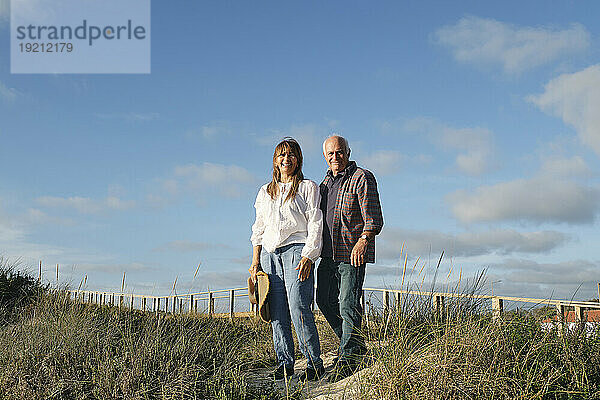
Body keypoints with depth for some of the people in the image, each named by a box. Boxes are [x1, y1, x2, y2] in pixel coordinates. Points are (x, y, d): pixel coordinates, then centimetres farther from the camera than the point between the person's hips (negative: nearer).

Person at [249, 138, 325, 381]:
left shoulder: (308, 188, 7)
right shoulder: (265, 192, 20)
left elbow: (315, 225, 0)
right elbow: (259, 228, 20)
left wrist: (308, 256, -12)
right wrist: (255, 261, 11)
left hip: (296, 250, -4)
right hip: (269, 253, 5)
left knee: (299, 309, -13)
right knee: (277, 313, 0)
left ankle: (315, 364, -5)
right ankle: (284, 363, 8)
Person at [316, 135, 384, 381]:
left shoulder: (362, 178, -7)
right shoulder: (326, 181, 17)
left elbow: (374, 218, -15)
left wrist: (363, 241, -30)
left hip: (353, 252, -8)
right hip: (330, 253, 8)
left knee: (348, 305, -8)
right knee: (325, 300, 11)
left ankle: (348, 358, 2)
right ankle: (356, 345, 27)